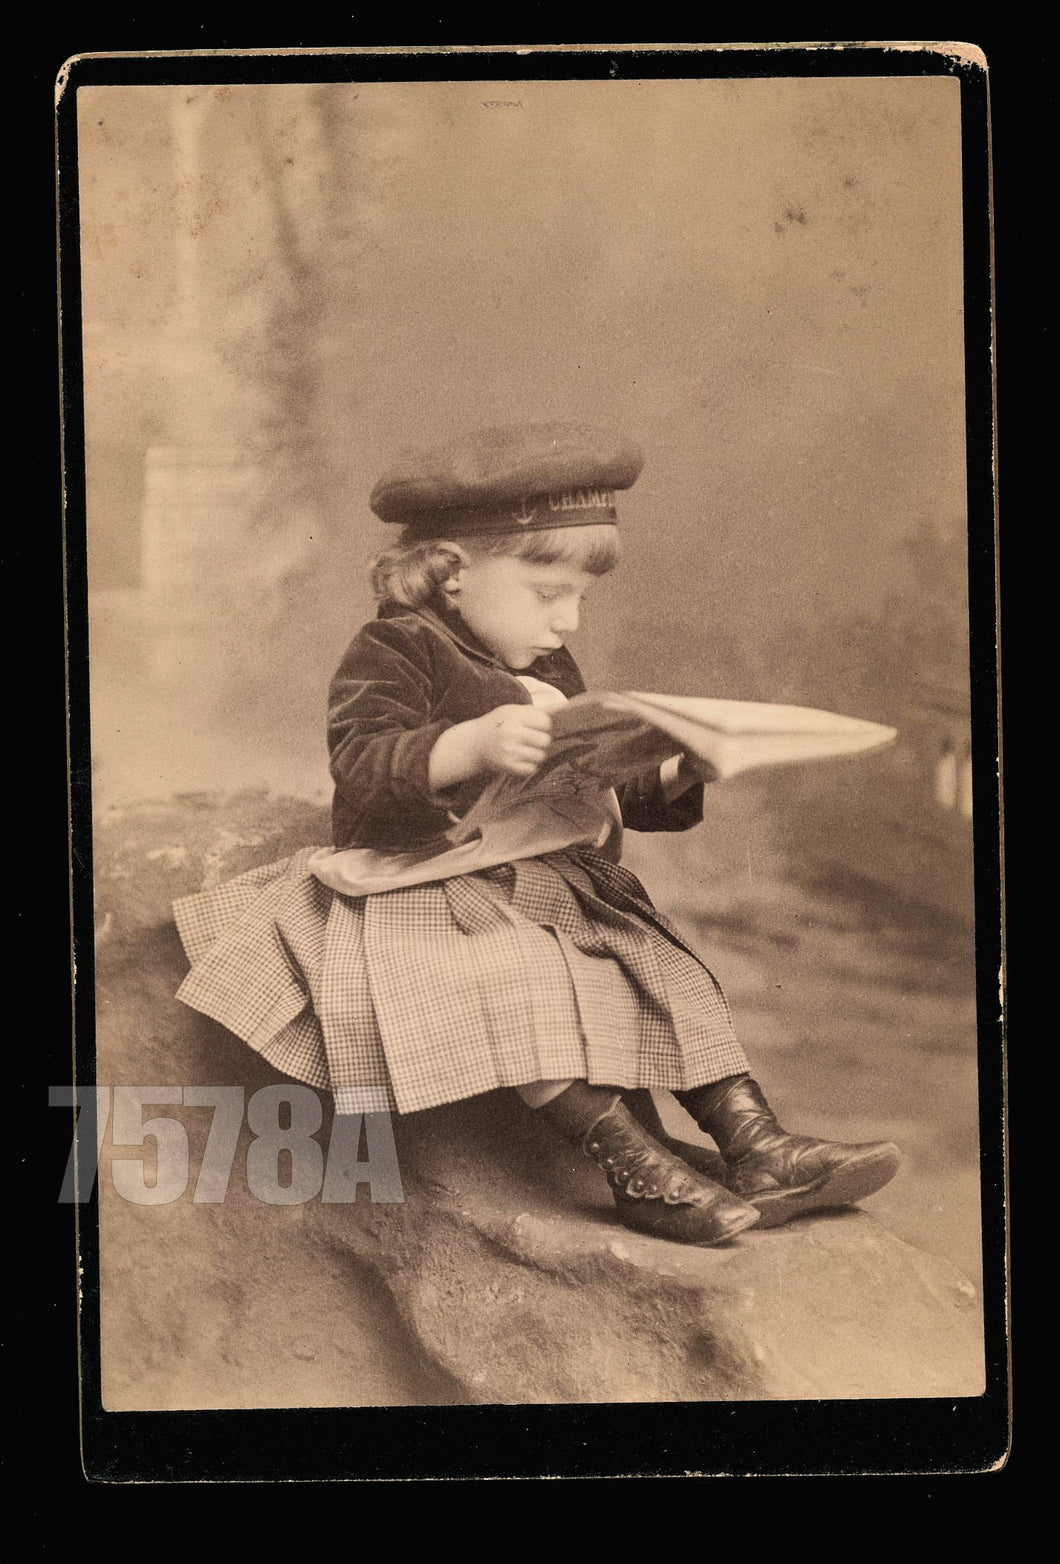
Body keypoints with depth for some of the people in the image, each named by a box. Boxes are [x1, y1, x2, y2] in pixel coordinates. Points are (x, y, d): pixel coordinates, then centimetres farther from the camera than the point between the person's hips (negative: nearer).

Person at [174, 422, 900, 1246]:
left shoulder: (550, 672, 18)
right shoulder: (391, 656, -7)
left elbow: (613, 794, 23)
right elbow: (362, 778, -23)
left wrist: (677, 773, 3)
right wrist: (471, 748, -39)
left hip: (562, 885, 8)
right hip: (430, 892, -7)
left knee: (670, 969, -8)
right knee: (532, 986, -34)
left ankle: (754, 1142, -7)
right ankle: (635, 1165, -30)